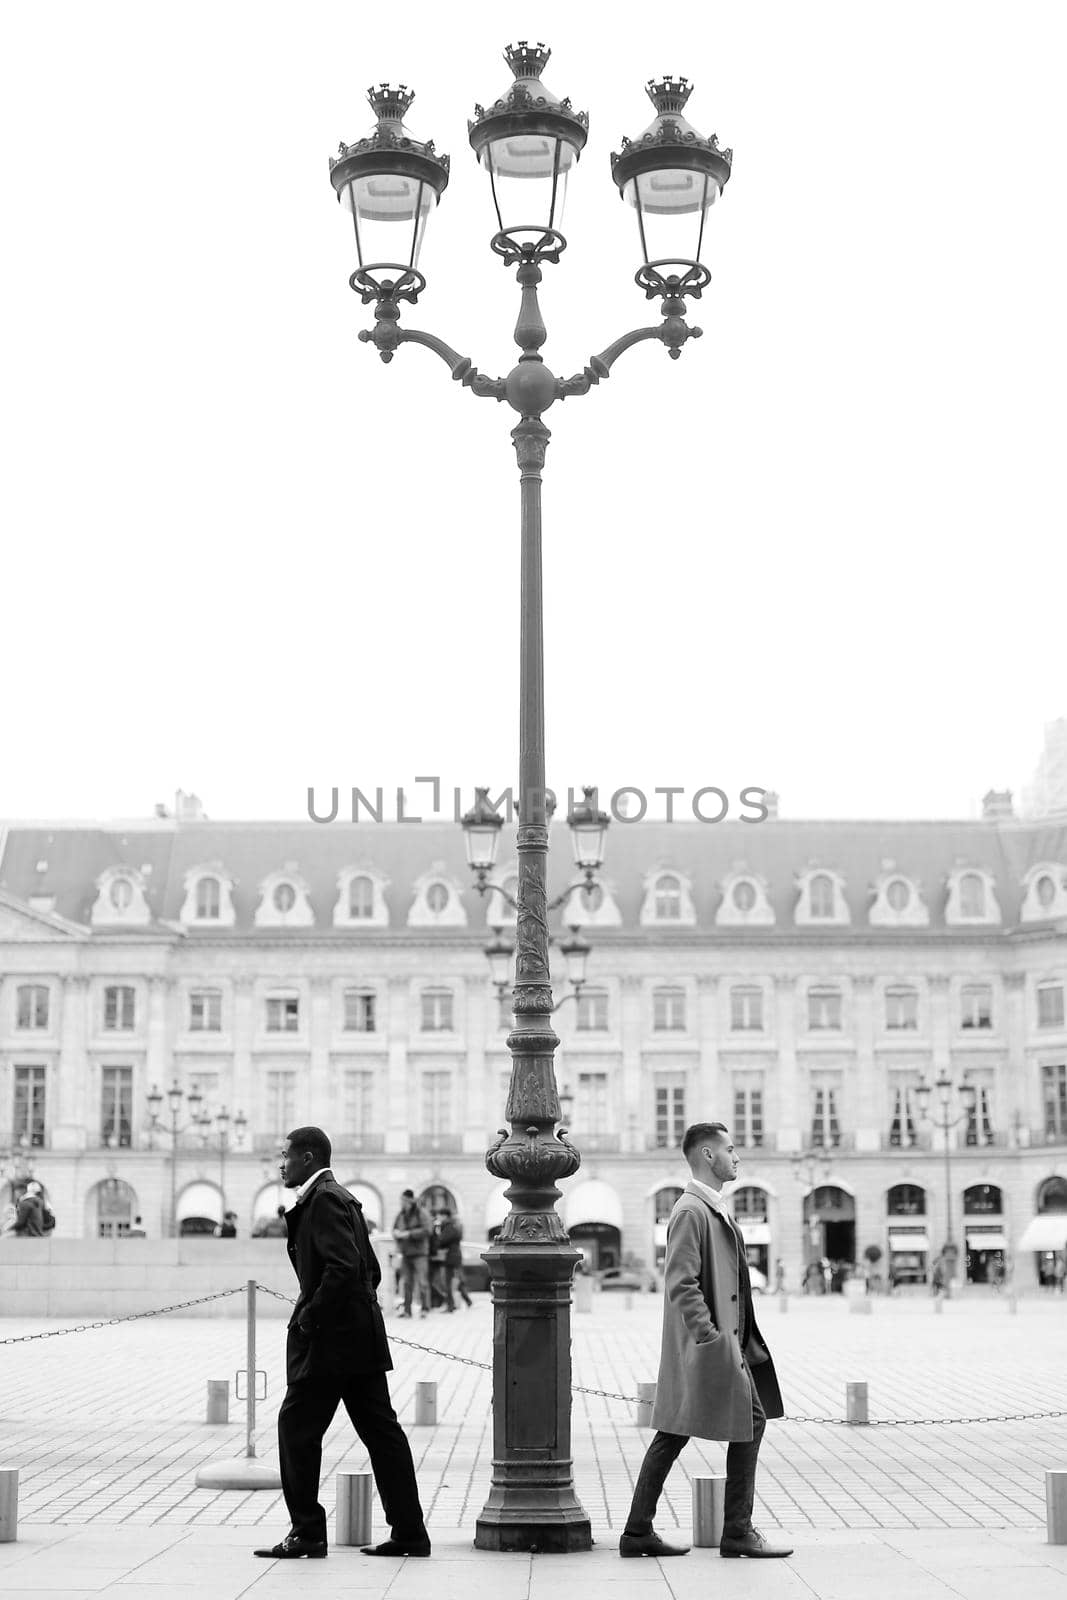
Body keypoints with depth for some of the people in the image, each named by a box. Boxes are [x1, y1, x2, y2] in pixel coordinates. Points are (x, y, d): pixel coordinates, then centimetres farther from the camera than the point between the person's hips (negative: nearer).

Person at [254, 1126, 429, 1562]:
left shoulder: (324, 1199, -13)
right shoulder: (341, 1198, 18)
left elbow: (344, 1267, -24)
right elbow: (371, 1269, 22)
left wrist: (310, 1314, -16)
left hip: (332, 1338, -10)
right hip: (359, 1336, 10)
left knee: (296, 1427, -2)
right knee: (380, 1429, 8)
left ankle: (307, 1533, 2)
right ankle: (409, 1533, 9)